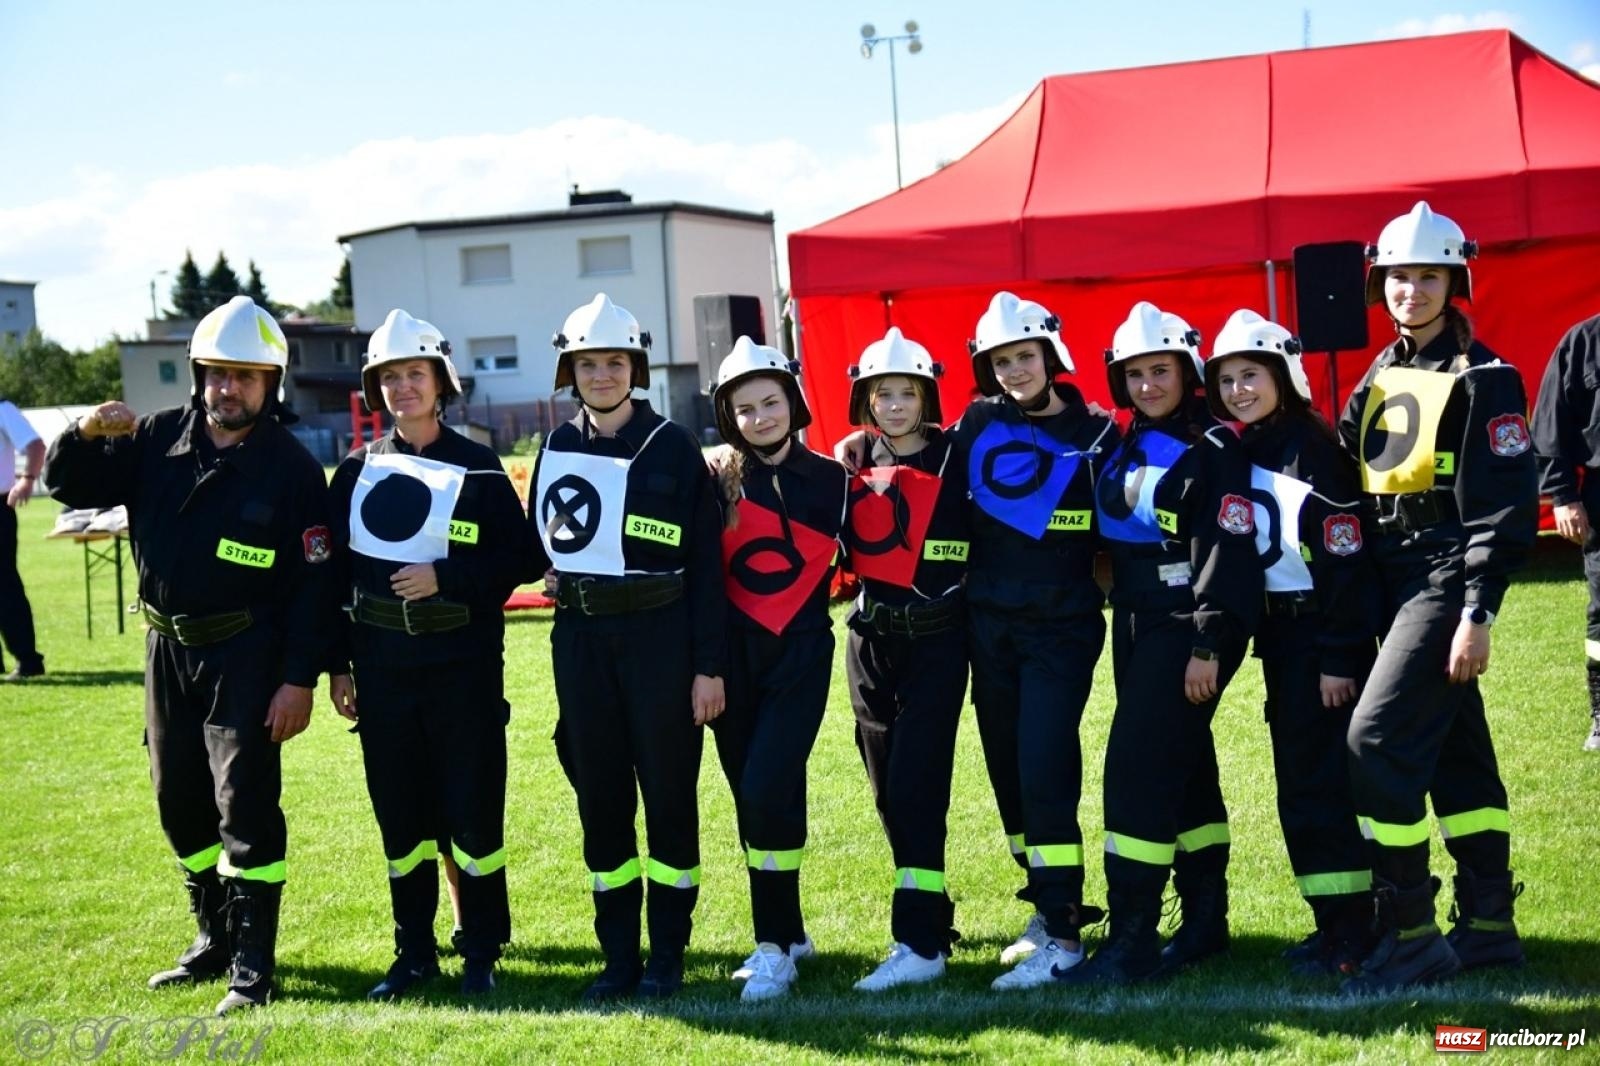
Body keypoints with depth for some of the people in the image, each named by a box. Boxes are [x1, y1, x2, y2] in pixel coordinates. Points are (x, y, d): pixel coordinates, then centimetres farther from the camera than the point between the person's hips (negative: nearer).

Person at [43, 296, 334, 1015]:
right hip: (166, 648, 6)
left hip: (243, 655, -5)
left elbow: (313, 583, -11)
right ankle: (214, 939, 30)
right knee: (180, 802, 14)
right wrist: (86, 436, -14)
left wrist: (299, 679, -16)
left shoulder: (292, 468, -10)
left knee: (244, 804, -7)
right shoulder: (158, 440, 2)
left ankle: (252, 968, 1)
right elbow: (70, 485, 7)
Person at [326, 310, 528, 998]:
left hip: (463, 663, -3)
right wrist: (338, 665, 5)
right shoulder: (358, 471, 8)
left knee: (472, 807, 0)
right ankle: (414, 952, 20)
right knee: (399, 812, 8)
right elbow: (337, 571, 9)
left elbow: (514, 559, -4)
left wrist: (443, 576, -17)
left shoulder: (477, 469, -1)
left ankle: (481, 952, 14)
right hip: (382, 664, 3)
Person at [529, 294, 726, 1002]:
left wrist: (710, 664, -9)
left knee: (669, 792, 3)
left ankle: (667, 955, 14)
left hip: (660, 637, -4)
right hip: (581, 641, 4)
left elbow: (705, 564, -6)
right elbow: (537, 543, 20)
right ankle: (619, 956, 17)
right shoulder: (557, 449, 9)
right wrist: (564, 577, 0)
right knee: (599, 796, 8)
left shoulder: (673, 448, -4)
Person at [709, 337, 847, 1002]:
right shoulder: (719, 481, 2)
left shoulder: (828, 480, 2)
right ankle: (787, 932, 23)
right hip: (735, 653, 2)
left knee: (768, 791, -14)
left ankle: (774, 947, -4)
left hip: (800, 653, -2)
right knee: (753, 796, 7)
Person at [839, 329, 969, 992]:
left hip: (936, 638, -5)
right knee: (888, 789, 9)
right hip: (871, 637, 5)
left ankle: (919, 945, -10)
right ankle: (933, 915, 23)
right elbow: (834, 547, 4)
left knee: (914, 785, -11)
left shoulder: (954, 458, -4)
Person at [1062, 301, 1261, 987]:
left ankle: (1133, 939, -11)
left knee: (1139, 761, -13)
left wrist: (1208, 645, -19)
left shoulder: (1212, 448, -9)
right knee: (1182, 768, 13)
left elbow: (1227, 549, -16)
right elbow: (1111, 537, 20)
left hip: (1190, 623, -8)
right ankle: (1204, 921, 22)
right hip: (1136, 623, 8)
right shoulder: (1123, 449, 13)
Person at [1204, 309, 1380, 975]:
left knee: (1321, 776, -7)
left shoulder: (1315, 449, -13)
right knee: (1298, 776, 10)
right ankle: (1333, 919, 18)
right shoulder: (1240, 453, 9)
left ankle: (1350, 927, -1)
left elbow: (1347, 559, -16)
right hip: (1279, 629, 8)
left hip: (1327, 630, -8)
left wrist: (1339, 658, -18)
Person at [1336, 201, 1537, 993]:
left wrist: (1477, 614, -19)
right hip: (1397, 581, 8)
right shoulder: (1380, 378, 13)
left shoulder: (1483, 379, -9)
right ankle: (1488, 926, 21)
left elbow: (1507, 507, -14)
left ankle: (1409, 933, -6)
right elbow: (1351, 480, 14)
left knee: (1377, 739, -15)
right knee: (1454, 752, 12)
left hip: (1447, 579, -7)